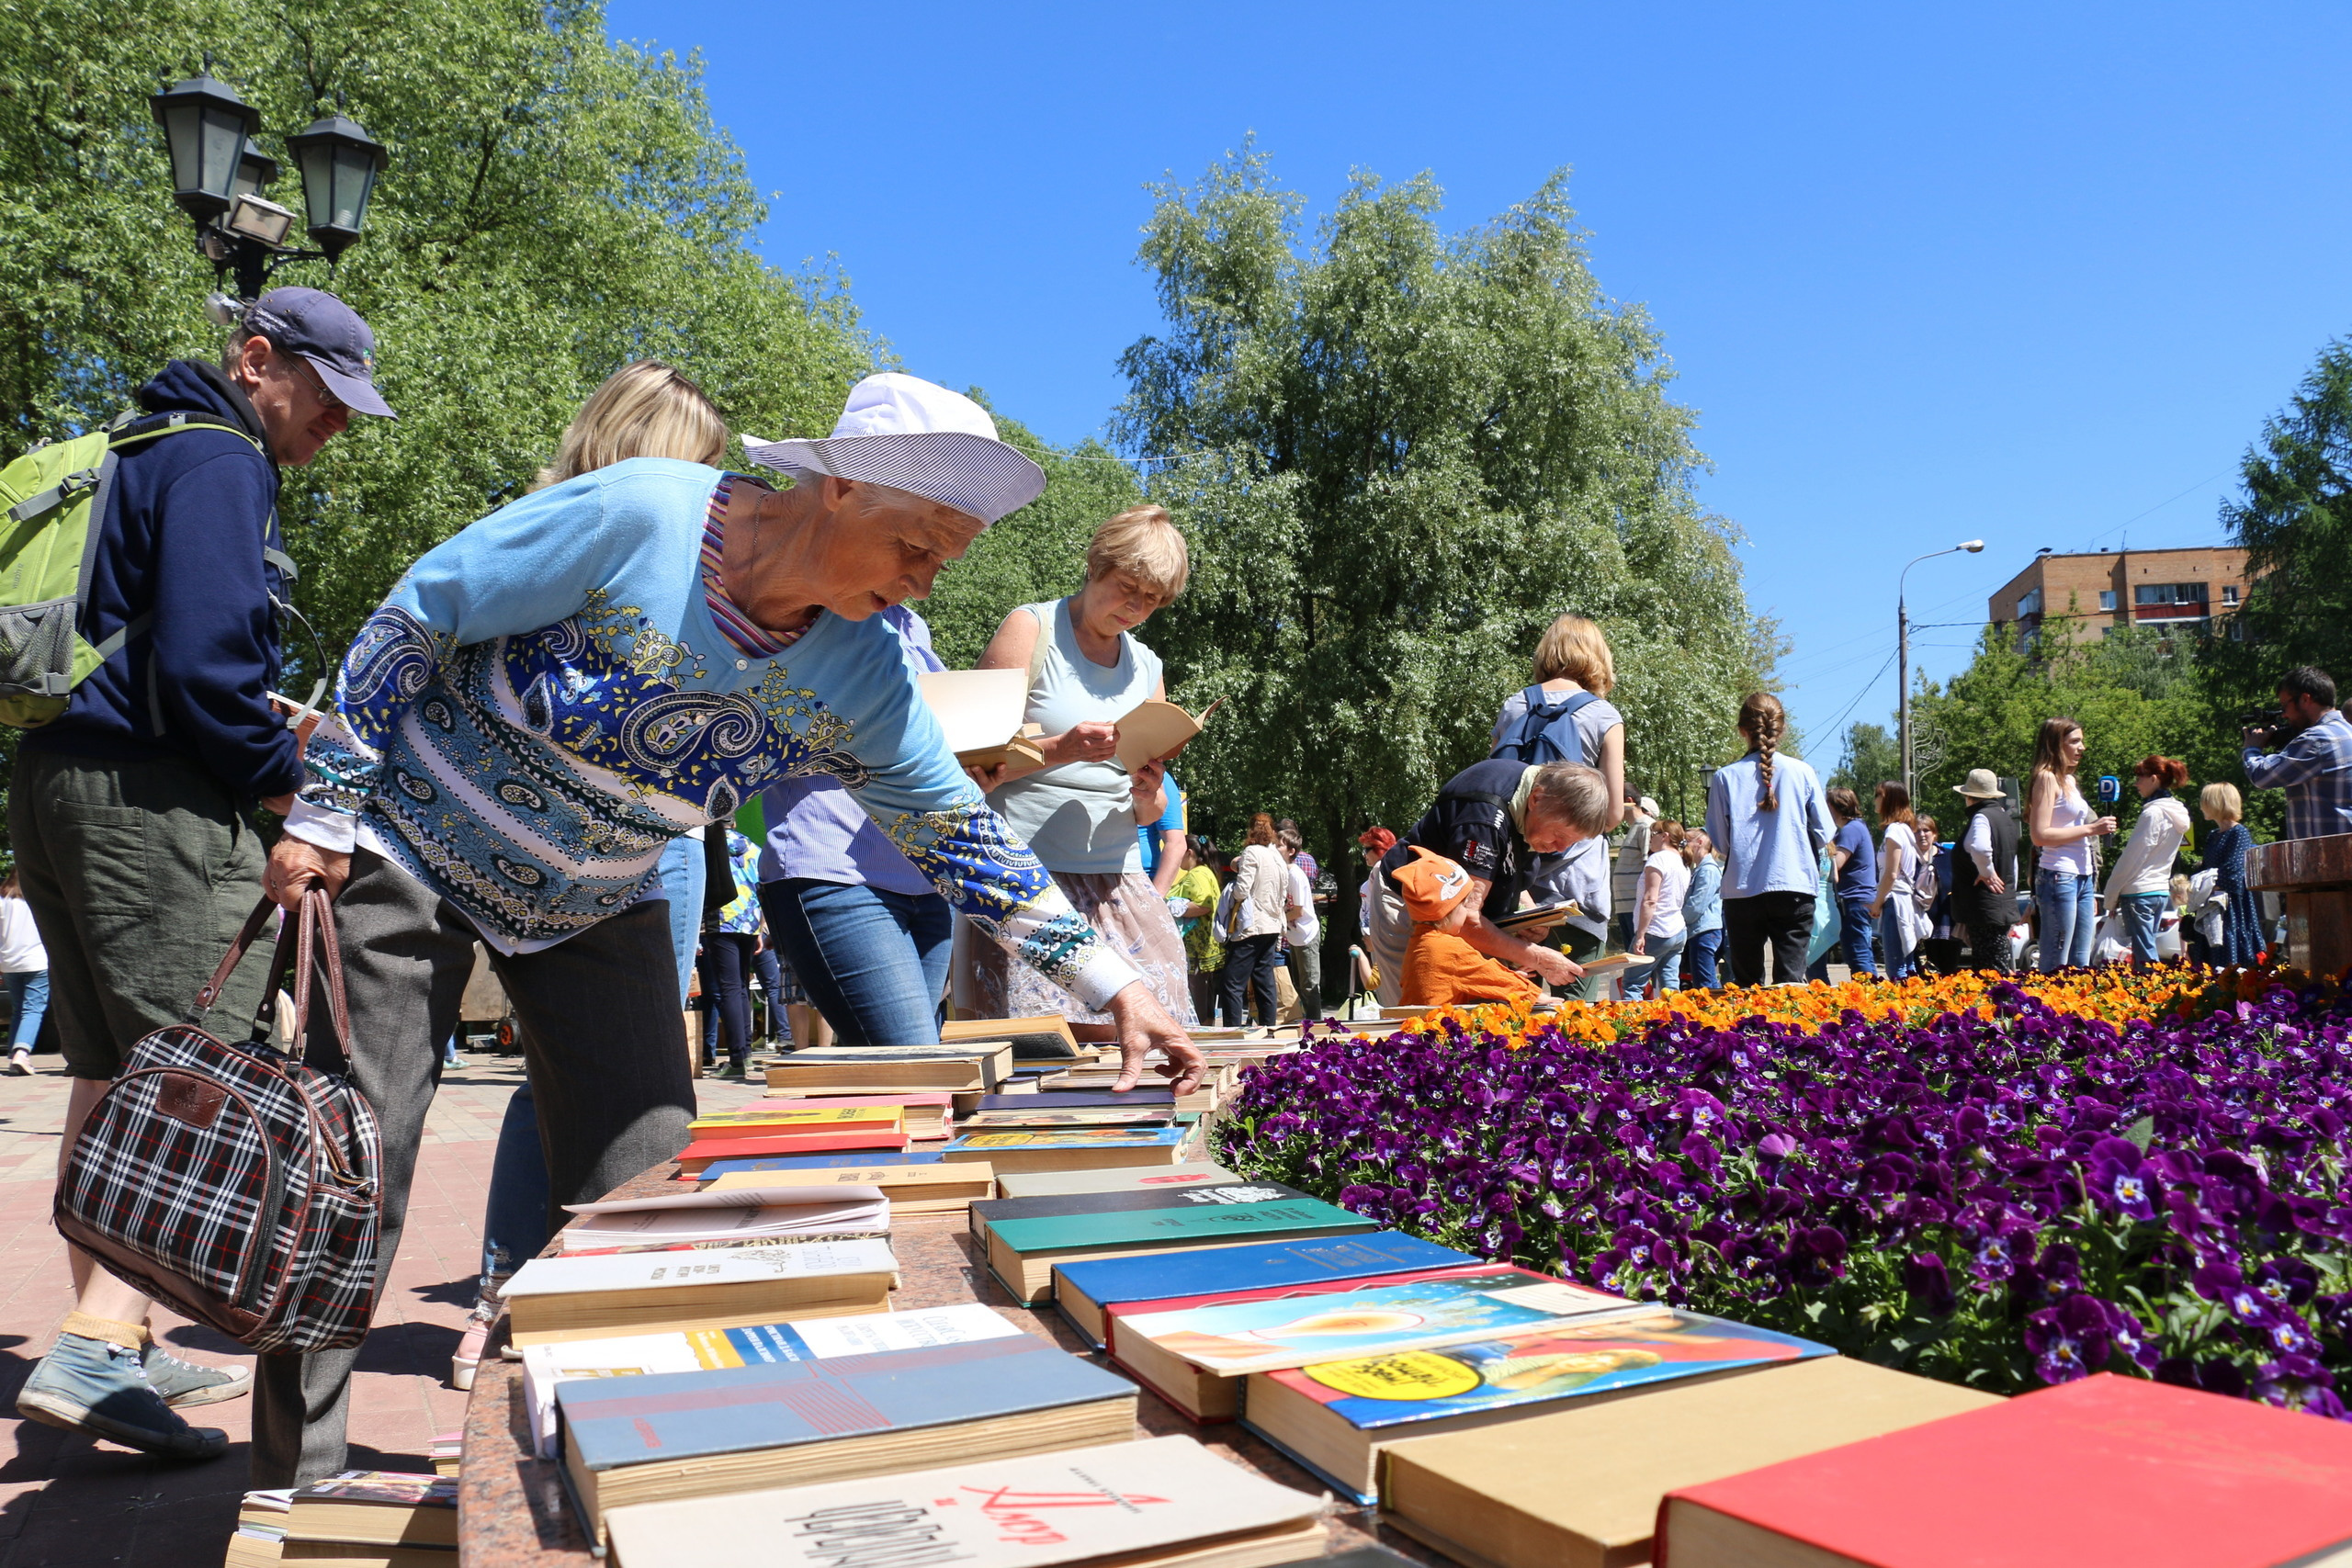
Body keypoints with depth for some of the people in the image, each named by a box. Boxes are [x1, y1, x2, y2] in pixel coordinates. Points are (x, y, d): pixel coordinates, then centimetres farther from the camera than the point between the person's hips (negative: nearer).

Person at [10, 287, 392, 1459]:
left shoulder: (138, 455, 24)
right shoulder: (217, 464, -8)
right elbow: (204, 667, -20)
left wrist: (274, 742, 18)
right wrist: (290, 781, -7)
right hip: (153, 801, -10)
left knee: (110, 1078, 12)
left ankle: (117, 1349, 20)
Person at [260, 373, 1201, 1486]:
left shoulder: (863, 676, -13)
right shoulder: (638, 516, -28)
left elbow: (962, 837, -7)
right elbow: (418, 616, -18)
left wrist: (1109, 986, -11)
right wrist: (326, 808, -14)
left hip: (596, 906, 4)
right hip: (413, 848, -4)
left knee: (643, 1185, -1)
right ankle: (295, 1491, 16)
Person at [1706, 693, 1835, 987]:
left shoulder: (1725, 777, -4)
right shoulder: (1802, 772, -2)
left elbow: (1718, 840, 0)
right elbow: (1823, 833, 4)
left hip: (1742, 888, 0)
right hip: (1794, 886, 0)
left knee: (1746, 982, 9)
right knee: (1791, 977, 2)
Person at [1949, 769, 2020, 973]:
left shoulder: (1981, 817, -15)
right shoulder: (2004, 817, 16)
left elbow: (1980, 848, -38)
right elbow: (2012, 864, 25)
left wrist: (1987, 872, -21)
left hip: (1985, 910, -10)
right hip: (2004, 906, 10)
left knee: (1993, 972, -8)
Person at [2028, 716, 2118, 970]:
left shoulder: (2070, 780, 18)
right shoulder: (2048, 778, -7)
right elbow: (2040, 835, -17)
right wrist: (2090, 829, -15)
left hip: (2083, 878, 9)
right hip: (2059, 877, -9)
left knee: (2080, 964, 8)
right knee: (2055, 966, -8)